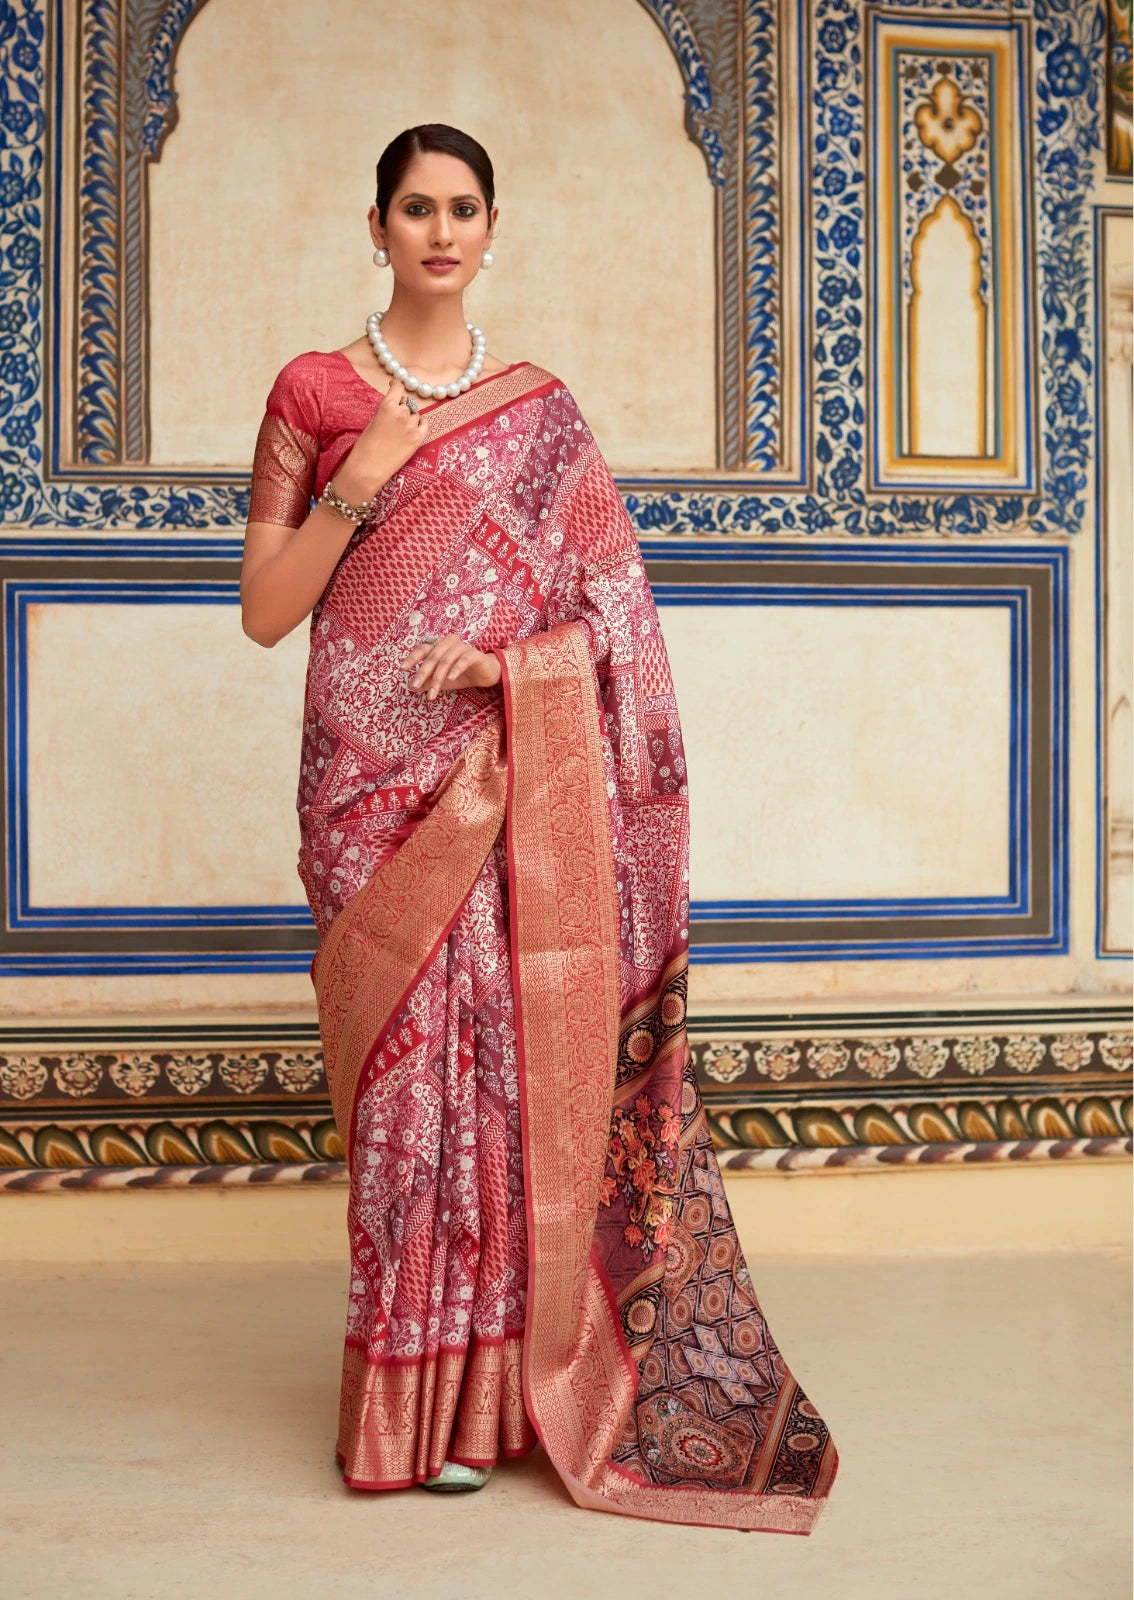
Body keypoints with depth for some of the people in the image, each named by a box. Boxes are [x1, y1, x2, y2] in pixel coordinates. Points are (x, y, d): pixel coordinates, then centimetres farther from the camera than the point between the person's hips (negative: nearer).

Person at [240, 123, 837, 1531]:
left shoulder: (541, 413, 10)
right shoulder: (314, 392, 7)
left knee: (512, 1057, 0)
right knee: (403, 1057, -2)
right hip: (377, 787, -1)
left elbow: (616, 619, 7)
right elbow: (264, 610, 2)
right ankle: (404, 1398, 11)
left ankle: (490, 1381, 15)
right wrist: (358, 487, -11)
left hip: (519, 793, 1)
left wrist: (503, 658, -11)